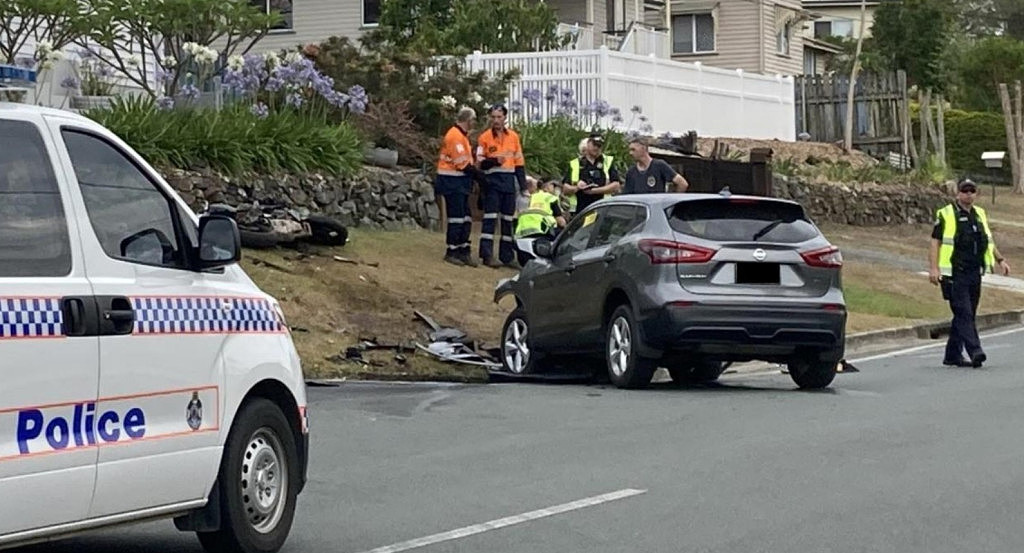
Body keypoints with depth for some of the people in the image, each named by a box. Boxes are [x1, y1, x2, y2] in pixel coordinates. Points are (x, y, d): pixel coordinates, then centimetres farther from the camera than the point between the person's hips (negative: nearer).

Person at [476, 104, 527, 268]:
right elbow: (480, 162, -2)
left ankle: (507, 256, 14)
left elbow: (519, 162, 14)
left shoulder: (514, 137, 10)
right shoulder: (485, 137, -1)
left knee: (508, 218, 8)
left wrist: (523, 184, 9)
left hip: (509, 181, 4)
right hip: (492, 180, -4)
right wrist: (494, 161, -20)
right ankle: (487, 255, -8)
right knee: (490, 217, -8)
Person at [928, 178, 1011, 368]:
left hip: (974, 274, 7)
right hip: (954, 274, -7)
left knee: (966, 315, 9)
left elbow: (988, 240, 26)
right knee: (963, 313, -14)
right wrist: (934, 268, -15)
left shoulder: (980, 214, 16)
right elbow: (935, 242, -6)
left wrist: (1000, 260, 16)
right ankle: (975, 351, -22)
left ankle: (953, 355, 17)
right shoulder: (945, 215, -3)